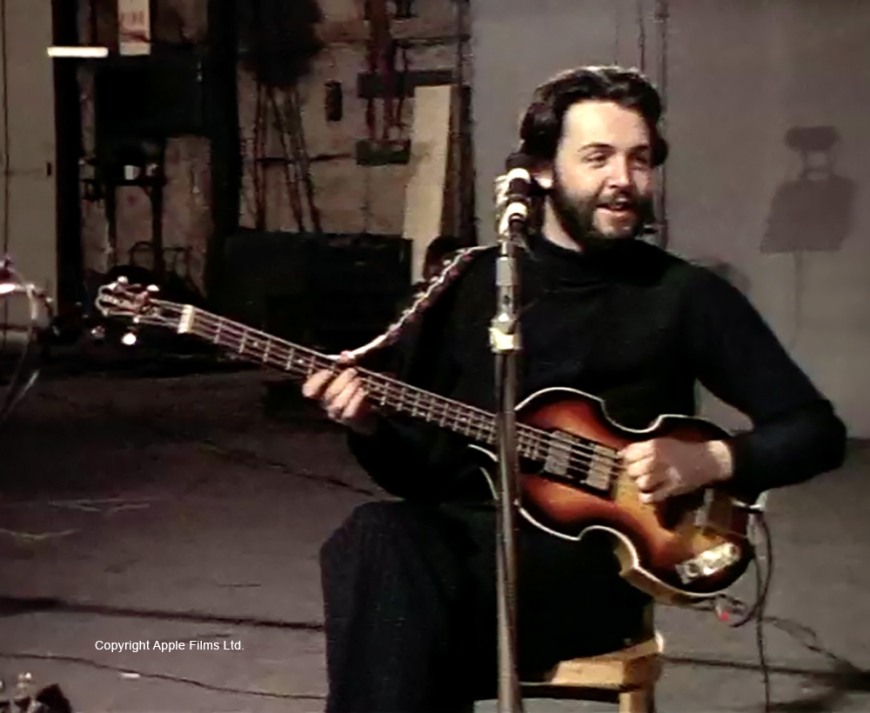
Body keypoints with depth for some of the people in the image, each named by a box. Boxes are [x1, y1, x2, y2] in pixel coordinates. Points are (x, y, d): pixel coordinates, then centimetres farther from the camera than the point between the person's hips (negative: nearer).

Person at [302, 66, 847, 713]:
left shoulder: (685, 296, 6)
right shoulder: (467, 285, 12)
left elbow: (817, 429, 8)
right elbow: (417, 469, 15)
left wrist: (710, 461, -9)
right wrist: (370, 424, -7)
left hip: (592, 550, -3)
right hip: (460, 531, 3)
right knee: (377, 539, -33)